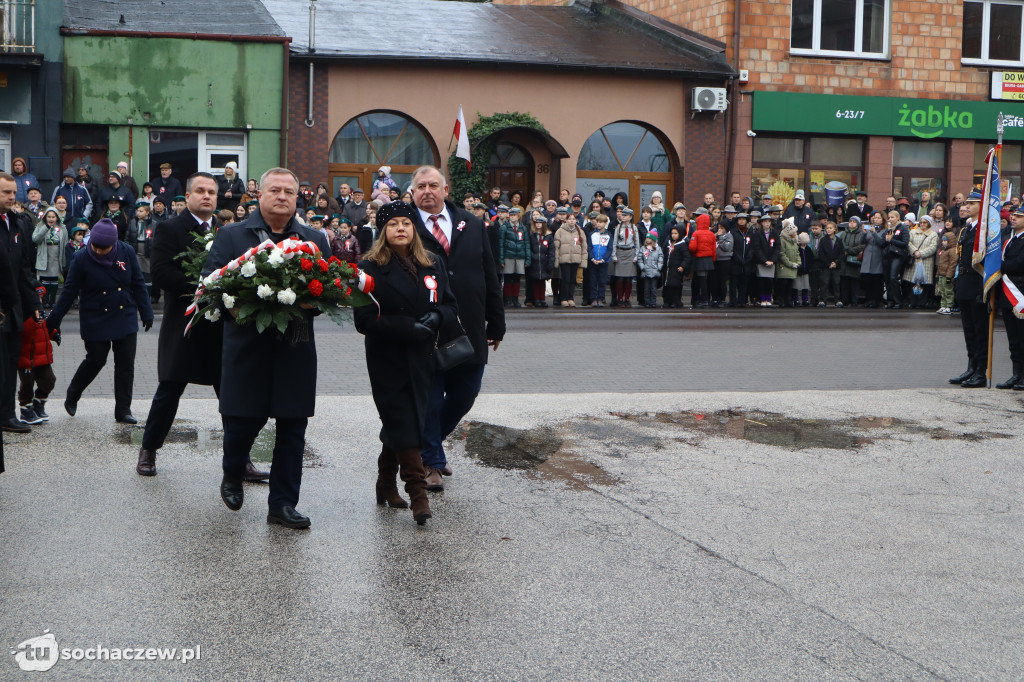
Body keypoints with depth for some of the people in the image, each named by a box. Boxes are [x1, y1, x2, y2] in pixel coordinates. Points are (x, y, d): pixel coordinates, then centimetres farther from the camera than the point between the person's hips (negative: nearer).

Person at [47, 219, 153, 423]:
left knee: (126, 364, 2)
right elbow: (69, 291, -5)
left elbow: (138, 284, 4)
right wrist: (54, 320, -4)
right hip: (95, 321, -2)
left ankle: (123, 410, 9)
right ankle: (72, 397, 28)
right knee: (95, 360, 2)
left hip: (125, 319, 3)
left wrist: (146, 314, 6)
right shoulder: (82, 259, -11)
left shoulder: (126, 253, -5)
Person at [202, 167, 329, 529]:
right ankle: (232, 476, 33)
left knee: (292, 429, 3)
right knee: (242, 422, 1)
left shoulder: (316, 241, 13)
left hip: (297, 347, 2)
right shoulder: (230, 237, 5)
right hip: (247, 347, -2)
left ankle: (283, 504, 13)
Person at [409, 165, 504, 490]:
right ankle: (431, 462, 18)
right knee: (429, 399, 4)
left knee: (465, 394, 12)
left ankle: (430, 443, 36)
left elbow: (490, 276, 11)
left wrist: (495, 323, 8)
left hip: (470, 331, 4)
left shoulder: (471, 225, 9)